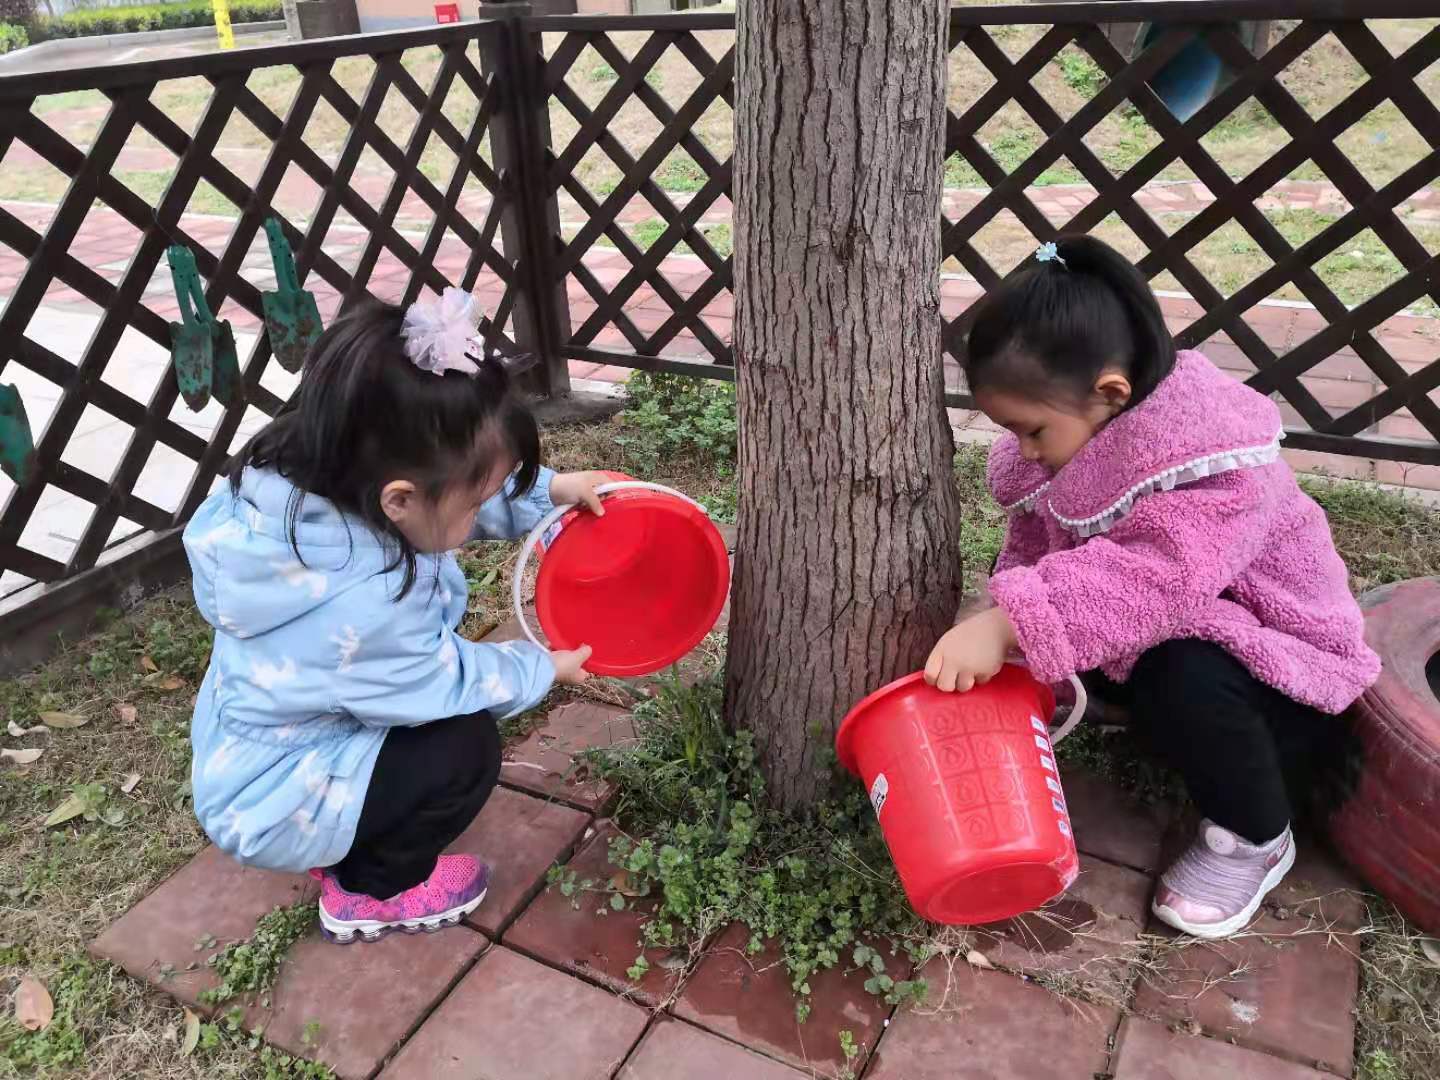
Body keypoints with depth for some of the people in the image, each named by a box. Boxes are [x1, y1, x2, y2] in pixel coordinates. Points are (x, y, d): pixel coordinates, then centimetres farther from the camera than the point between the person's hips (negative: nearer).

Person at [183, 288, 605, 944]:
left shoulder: (307, 489, -18)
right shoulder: (360, 606, -40)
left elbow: (464, 498, 1)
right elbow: (451, 683, -20)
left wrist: (549, 489, -2)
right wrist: (545, 669, -4)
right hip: (270, 807, -8)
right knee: (467, 744, -14)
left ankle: (350, 846, 22)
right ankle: (371, 893, 8)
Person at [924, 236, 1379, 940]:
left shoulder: (1213, 460, -32)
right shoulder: (1070, 433, -6)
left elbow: (1153, 579, -47)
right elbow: (1032, 551, -3)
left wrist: (1007, 625, -53)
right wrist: (1000, 627, -22)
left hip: (1274, 652, -8)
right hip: (1153, 637, 8)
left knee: (1182, 678, -37)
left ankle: (1255, 840, -8)